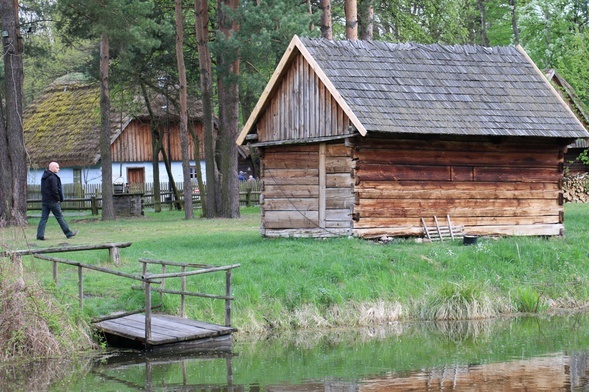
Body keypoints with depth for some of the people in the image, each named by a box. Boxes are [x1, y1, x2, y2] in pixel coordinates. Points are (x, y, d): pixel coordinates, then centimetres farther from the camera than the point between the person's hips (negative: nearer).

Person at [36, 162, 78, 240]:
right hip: (52, 201, -8)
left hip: (44, 201, 8)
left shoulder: (44, 177, 15)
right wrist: (58, 199, -9)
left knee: (44, 218, 5)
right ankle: (68, 233, 9)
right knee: (60, 217, 0)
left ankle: (40, 235, -2)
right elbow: (54, 190, -22)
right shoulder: (53, 177, -15)